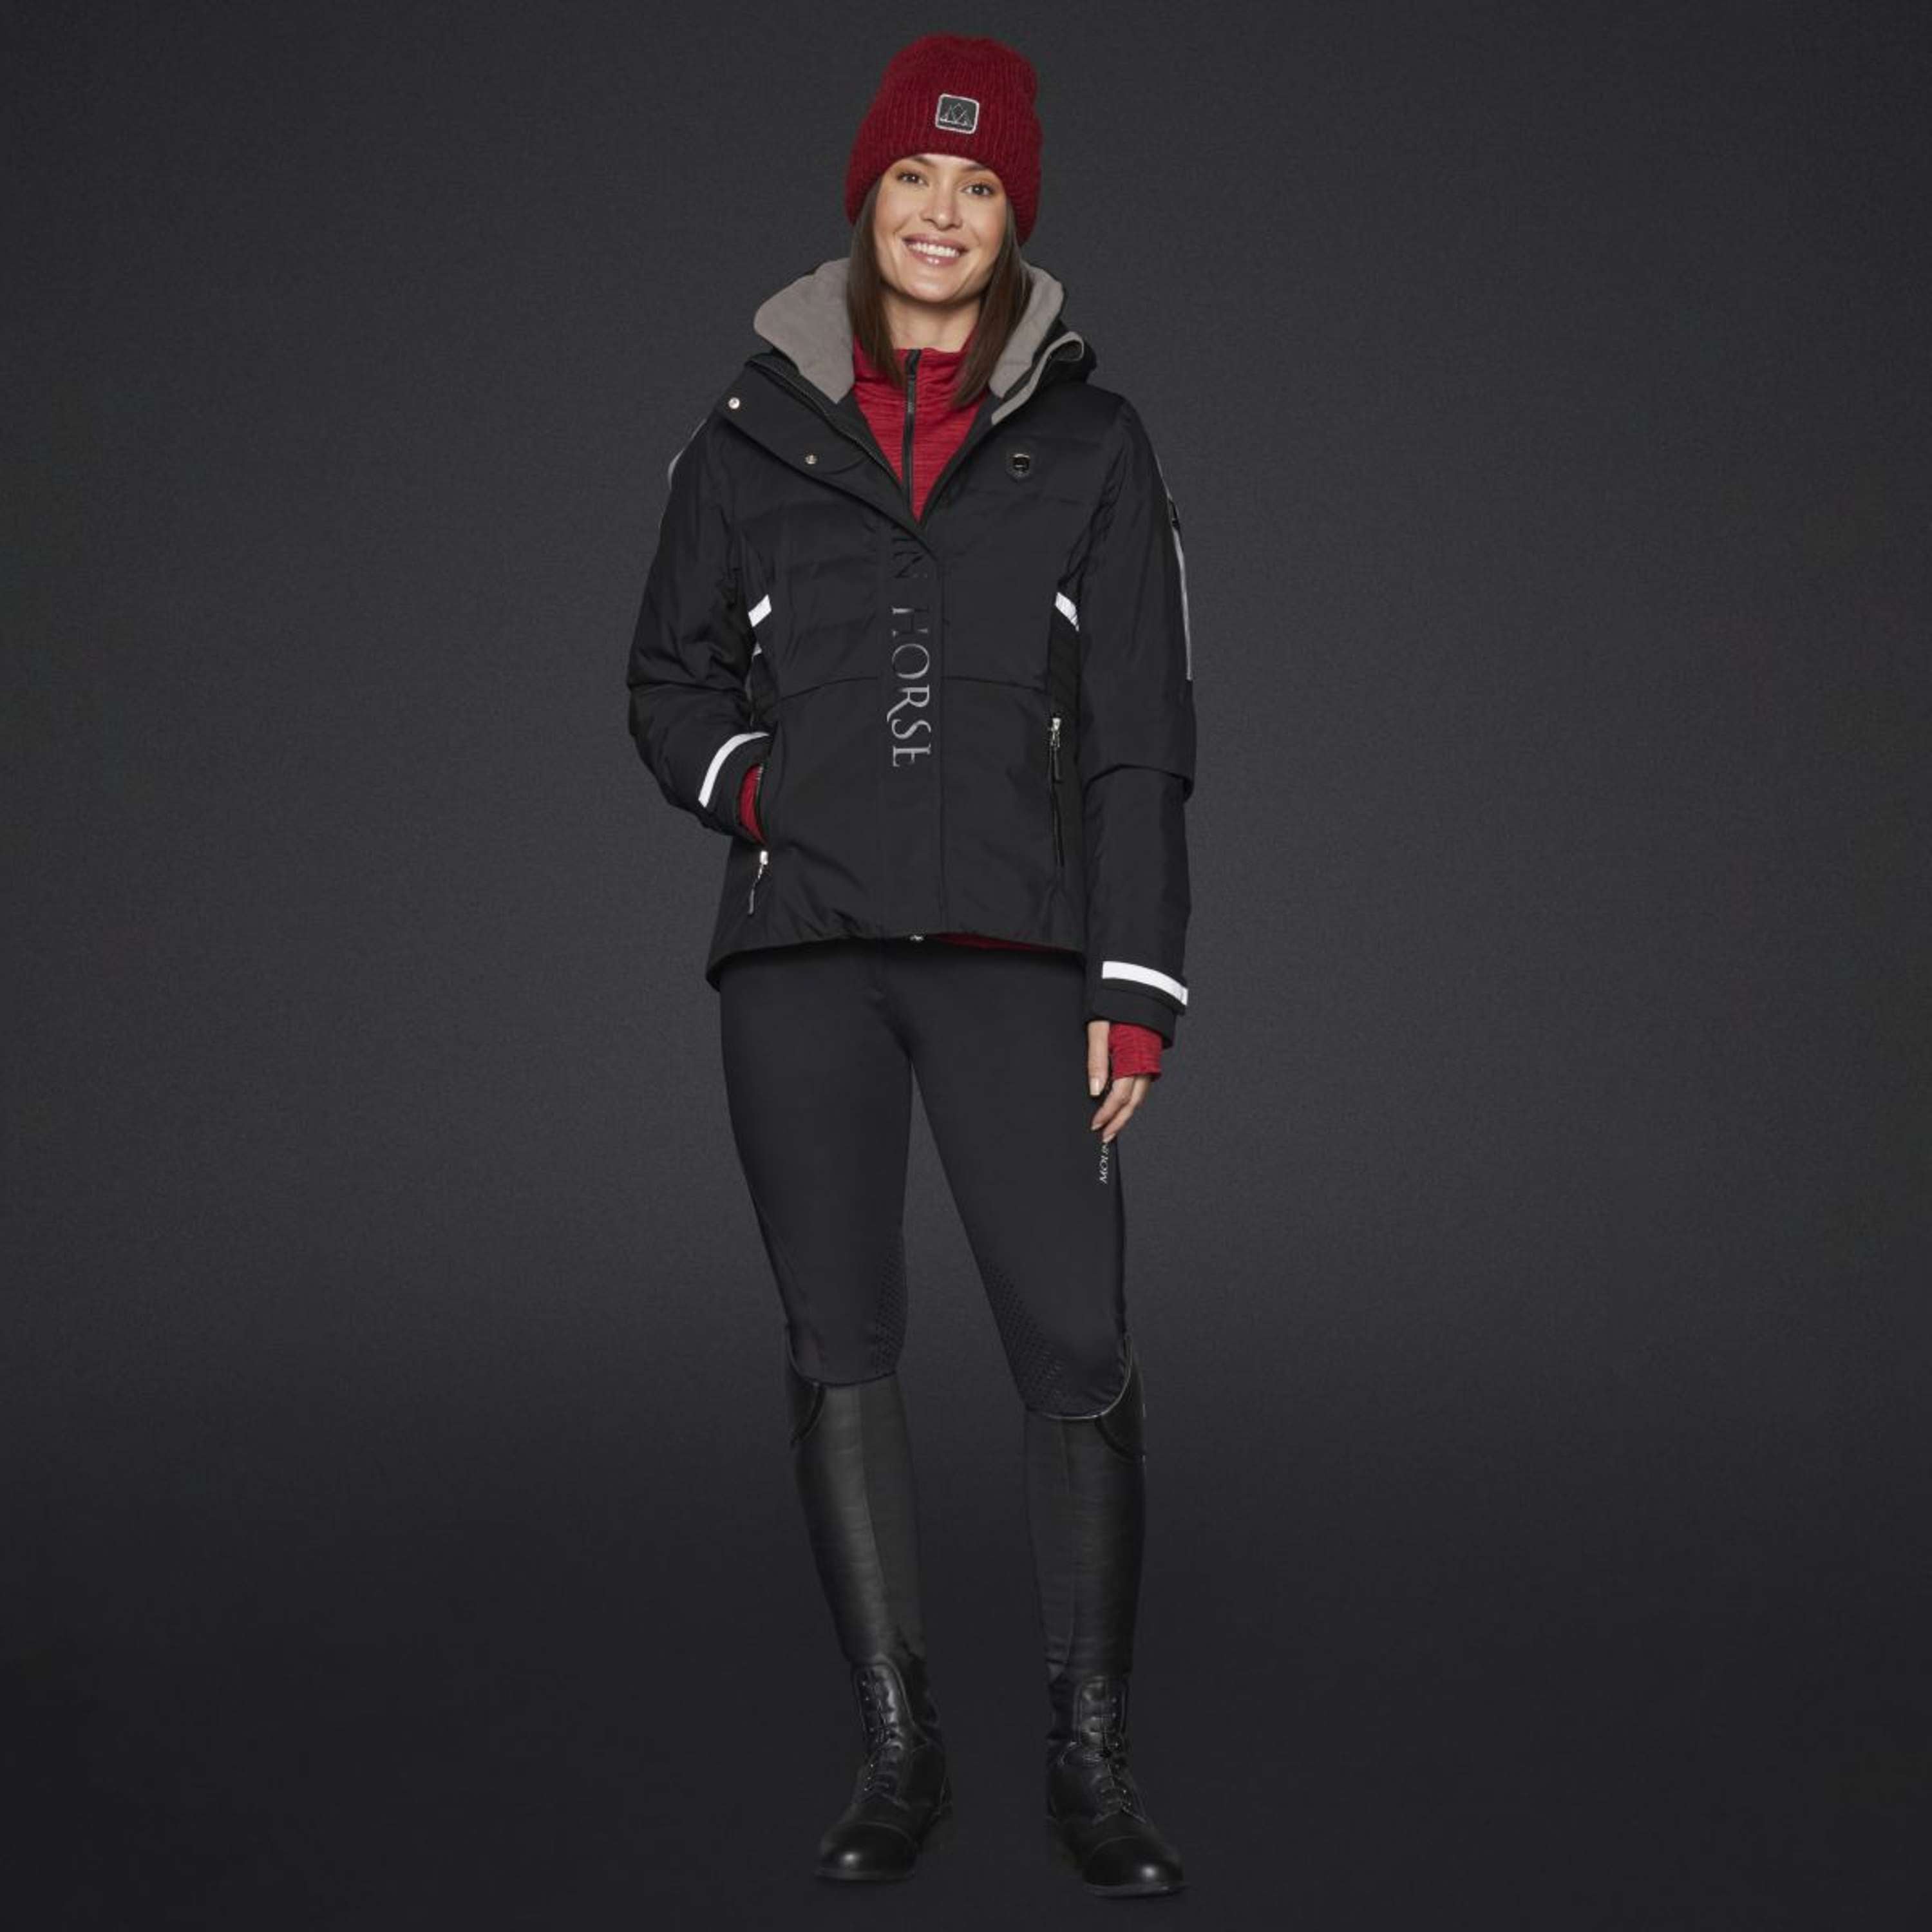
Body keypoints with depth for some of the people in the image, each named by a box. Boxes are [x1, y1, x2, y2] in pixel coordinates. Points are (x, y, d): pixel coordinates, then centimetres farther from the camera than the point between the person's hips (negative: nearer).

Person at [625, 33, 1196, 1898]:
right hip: (800, 952, 2)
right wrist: (763, 789, -2)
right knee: (838, 1354, 4)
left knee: (1077, 1351, -10)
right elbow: (669, 679, 18)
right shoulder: (755, 437, 10)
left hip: (1011, 948, -1)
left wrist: (1135, 988, -2)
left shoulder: (1090, 444, 8)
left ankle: (1088, 1754, 4)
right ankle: (899, 1748, 14)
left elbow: (1140, 737, 5)